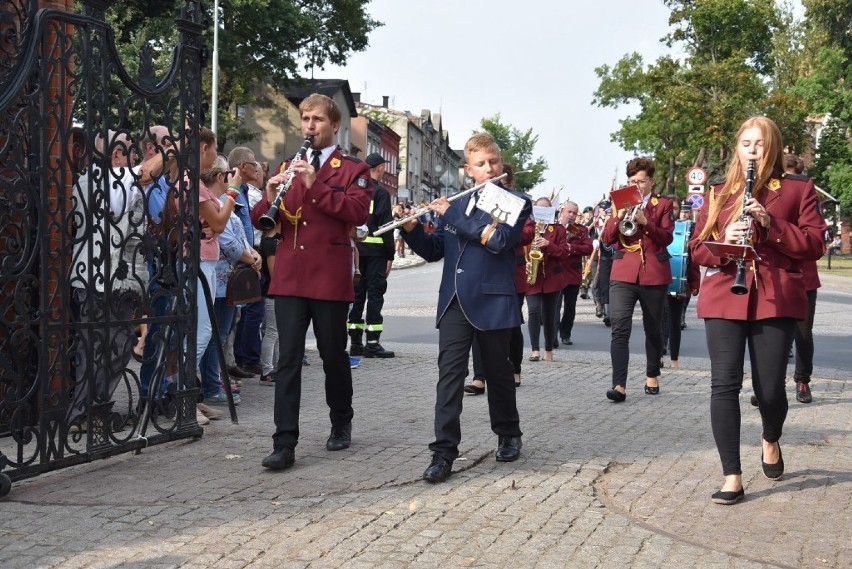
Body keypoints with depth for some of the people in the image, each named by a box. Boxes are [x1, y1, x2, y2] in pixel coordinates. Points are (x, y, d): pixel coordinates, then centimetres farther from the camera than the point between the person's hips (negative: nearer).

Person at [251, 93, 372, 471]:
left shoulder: (353, 170, 4)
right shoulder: (287, 169, 16)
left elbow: (358, 212, -14)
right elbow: (260, 221, 11)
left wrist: (316, 185, -22)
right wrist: (269, 197, -11)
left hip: (329, 279, -2)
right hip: (289, 278, 3)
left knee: (333, 355, 9)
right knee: (288, 359, -4)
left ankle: (341, 425, 31)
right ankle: (284, 444, -6)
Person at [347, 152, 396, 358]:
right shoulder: (381, 193, -8)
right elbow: (385, 226, -12)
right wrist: (390, 255, -8)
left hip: (355, 248, 6)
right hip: (375, 250, -6)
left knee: (357, 293, 10)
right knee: (375, 293, -3)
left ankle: (355, 342, 12)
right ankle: (372, 343, -4)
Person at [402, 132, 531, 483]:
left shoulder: (516, 203, 0)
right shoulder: (454, 205, 14)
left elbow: (499, 239, -18)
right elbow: (433, 251, 16)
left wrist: (452, 214, -15)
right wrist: (411, 228, -4)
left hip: (493, 301, -3)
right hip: (454, 300, 3)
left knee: (498, 371, 10)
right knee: (449, 372, -7)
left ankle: (508, 435, 31)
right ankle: (444, 451, -10)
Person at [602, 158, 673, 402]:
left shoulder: (663, 205, 7)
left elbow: (667, 238, -7)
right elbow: (607, 239, 4)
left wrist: (645, 222, -21)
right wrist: (618, 218, -13)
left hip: (653, 274, 0)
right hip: (623, 274, 0)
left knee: (652, 329, 11)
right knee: (619, 329, -13)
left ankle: (652, 376, 29)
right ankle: (619, 385, -20)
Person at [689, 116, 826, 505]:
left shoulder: (799, 190, 7)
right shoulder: (718, 194, 13)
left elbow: (815, 244, -1)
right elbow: (697, 250, 10)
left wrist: (771, 225, -15)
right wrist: (723, 241, -11)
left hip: (776, 298, -2)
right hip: (724, 297, 2)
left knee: (770, 388, -2)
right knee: (724, 383, -7)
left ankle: (770, 441, 34)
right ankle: (732, 478, -2)